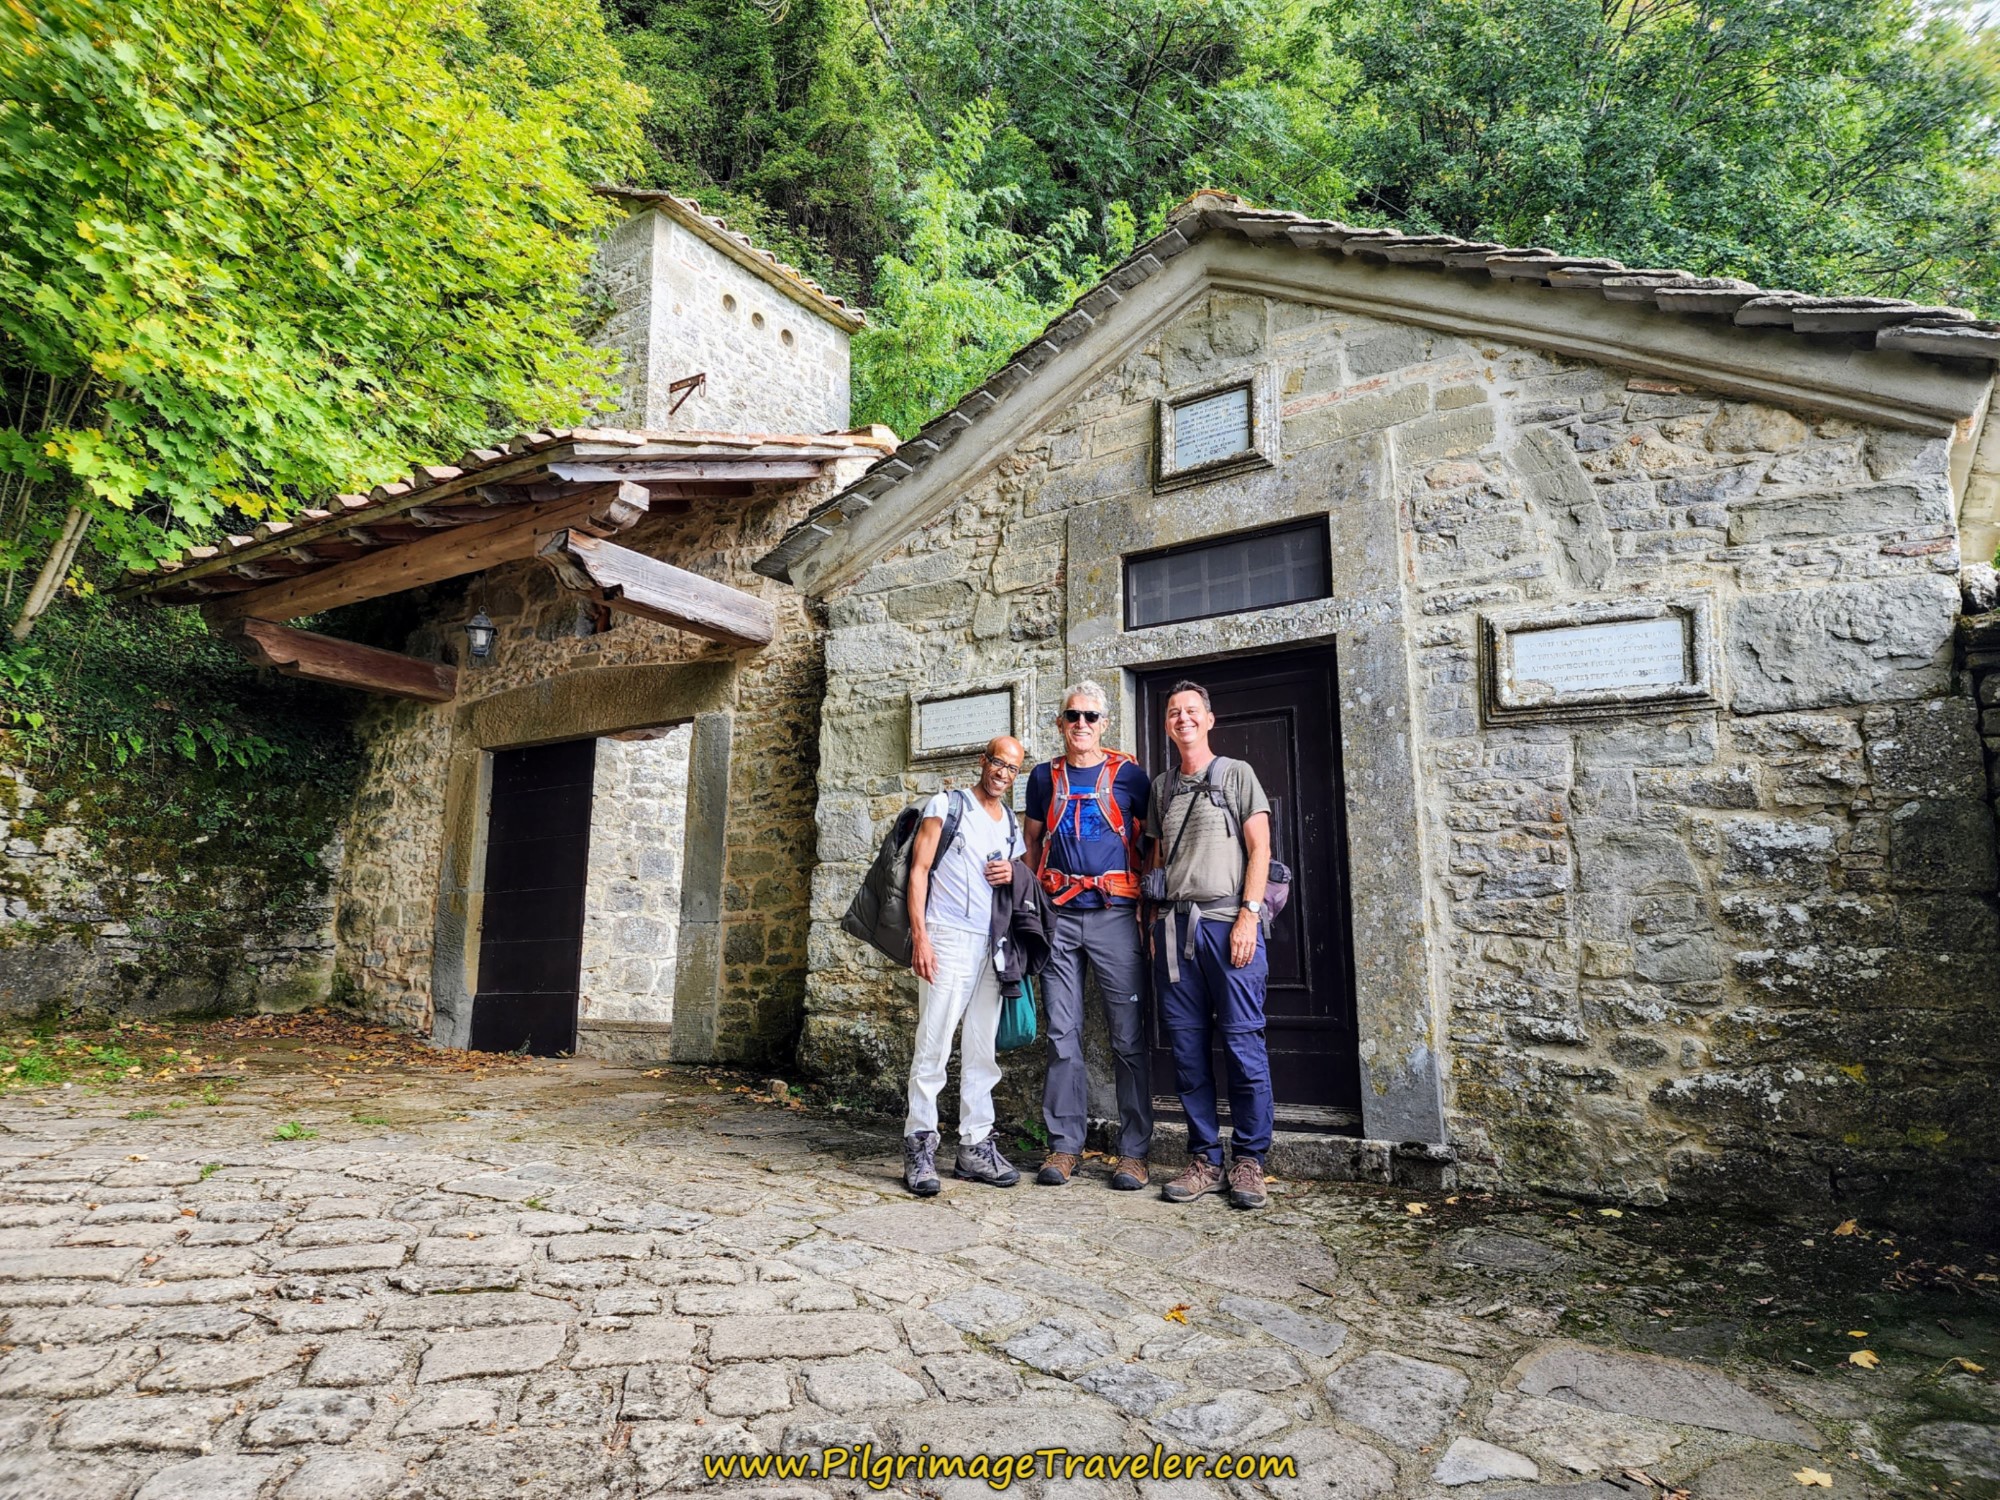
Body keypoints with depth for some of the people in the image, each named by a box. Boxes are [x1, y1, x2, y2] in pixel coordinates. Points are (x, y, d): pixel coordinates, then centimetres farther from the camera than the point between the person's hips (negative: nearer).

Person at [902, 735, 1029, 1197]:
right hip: (947, 938, -5)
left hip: (994, 945, 6)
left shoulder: (1012, 825, 19)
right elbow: (919, 869, -3)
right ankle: (919, 1147, 0)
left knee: (982, 1050, 7)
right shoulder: (946, 805, 3)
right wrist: (919, 936, -12)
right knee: (933, 1045, -8)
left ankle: (975, 1145, 15)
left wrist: (1014, 874, 2)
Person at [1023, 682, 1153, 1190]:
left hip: (1115, 915, -2)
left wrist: (1151, 912, -2)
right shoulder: (1044, 778, 12)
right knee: (1062, 1035, 5)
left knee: (1128, 1038, 0)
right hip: (1058, 918, 3)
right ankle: (1064, 1146, 14)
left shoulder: (1128, 776, 4)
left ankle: (1133, 1152, 9)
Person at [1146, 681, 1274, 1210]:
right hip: (1175, 925, 4)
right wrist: (1154, 921, 9)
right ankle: (1205, 1160, 15)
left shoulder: (1237, 774, 6)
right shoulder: (1161, 787, 18)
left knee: (1243, 1042, -3)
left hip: (1227, 920, -4)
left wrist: (1248, 914, -10)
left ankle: (1248, 1161, 10)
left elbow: (1259, 848, 0)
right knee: (1187, 1047, 5)